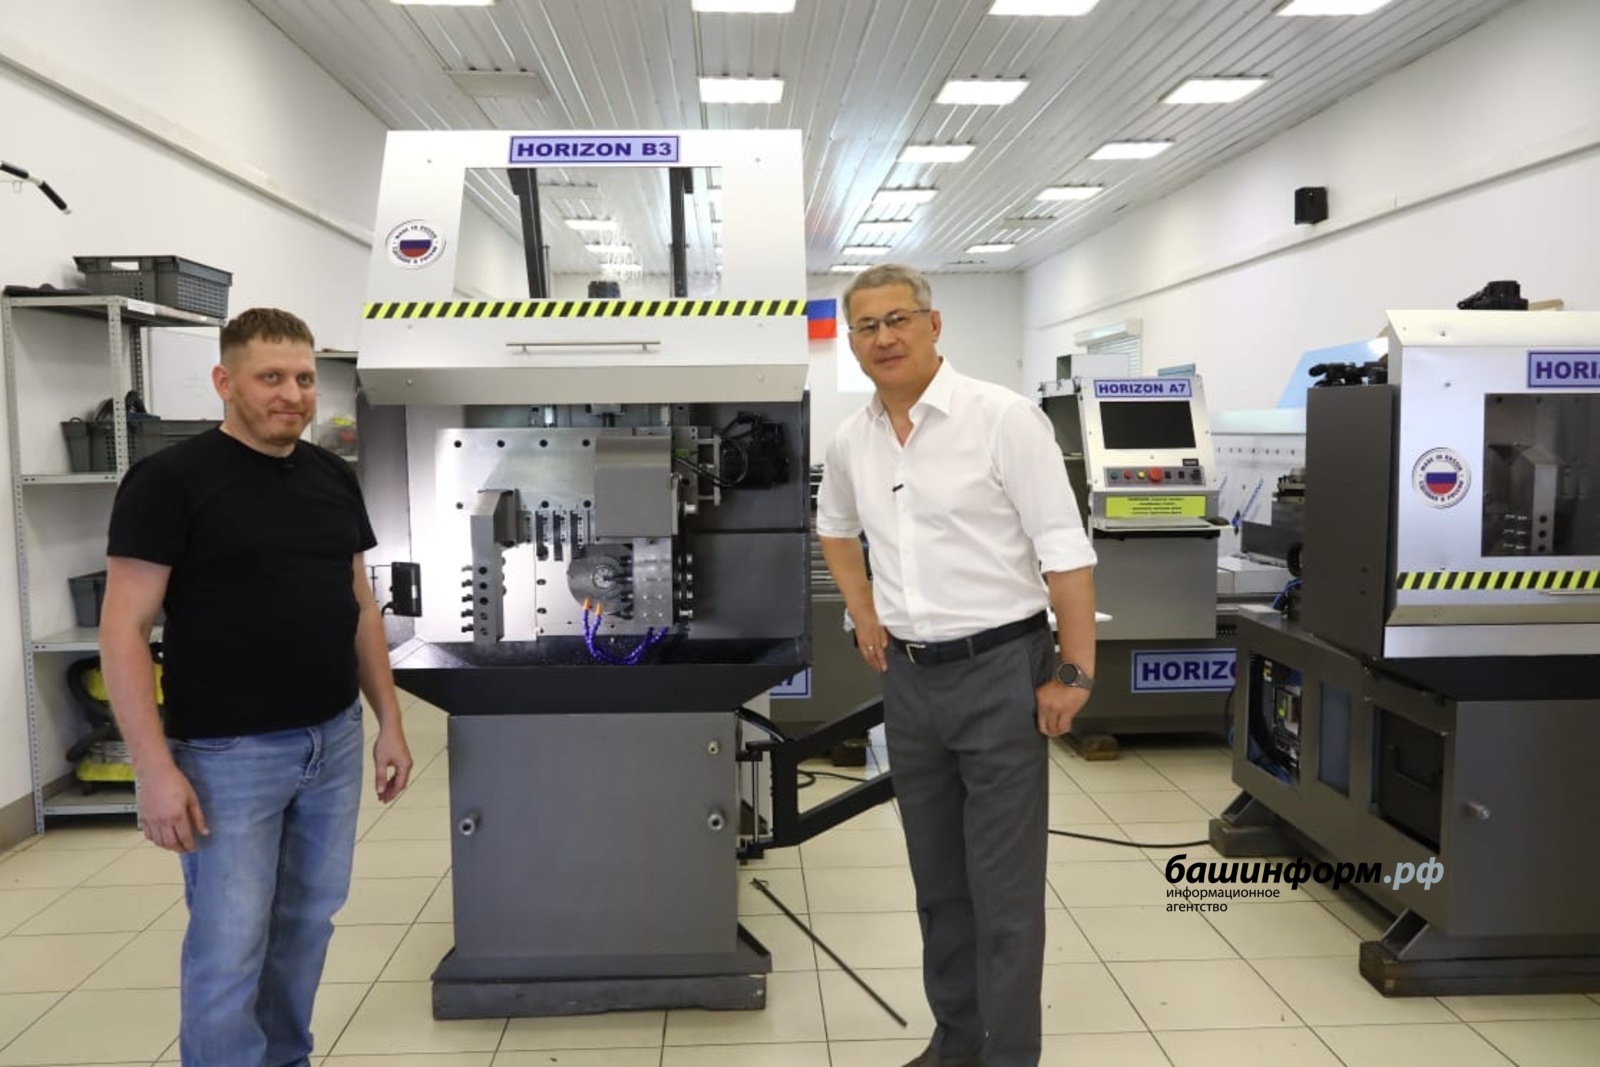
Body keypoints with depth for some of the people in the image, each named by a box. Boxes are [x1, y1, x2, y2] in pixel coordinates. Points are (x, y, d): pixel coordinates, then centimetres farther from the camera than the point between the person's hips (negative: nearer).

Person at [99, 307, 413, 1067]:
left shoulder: (335, 477, 7)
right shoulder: (171, 479, -10)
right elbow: (124, 629, -12)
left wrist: (389, 722, 9)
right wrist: (155, 768, -17)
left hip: (334, 742, 6)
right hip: (228, 753, -5)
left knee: (306, 925, 16)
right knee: (229, 948, 3)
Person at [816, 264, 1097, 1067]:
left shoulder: (1003, 418, -12)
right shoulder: (851, 441, 6)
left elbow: (1066, 551, -13)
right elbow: (835, 528, 25)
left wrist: (1074, 672, -14)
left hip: (999, 670, -6)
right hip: (908, 679, 6)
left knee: (1004, 888, 3)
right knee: (937, 879, 17)